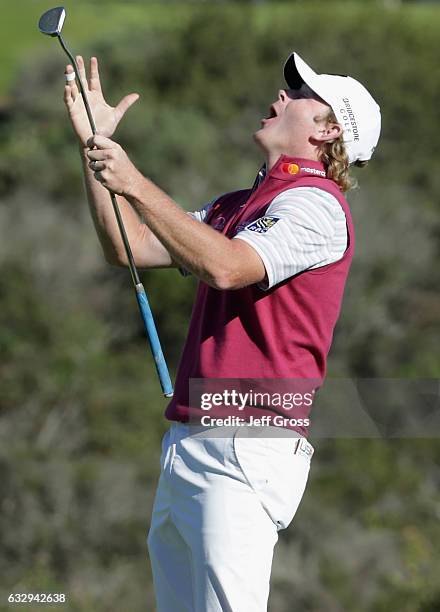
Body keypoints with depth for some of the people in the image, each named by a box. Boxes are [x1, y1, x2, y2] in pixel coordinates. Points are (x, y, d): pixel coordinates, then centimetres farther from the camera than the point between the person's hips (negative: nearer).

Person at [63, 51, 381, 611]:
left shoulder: (315, 203, -7)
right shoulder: (236, 205, 23)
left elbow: (225, 267, -22)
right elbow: (129, 249, 19)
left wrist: (136, 186, -20)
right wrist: (96, 145, 14)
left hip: (246, 446, -9)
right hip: (188, 441, 9)